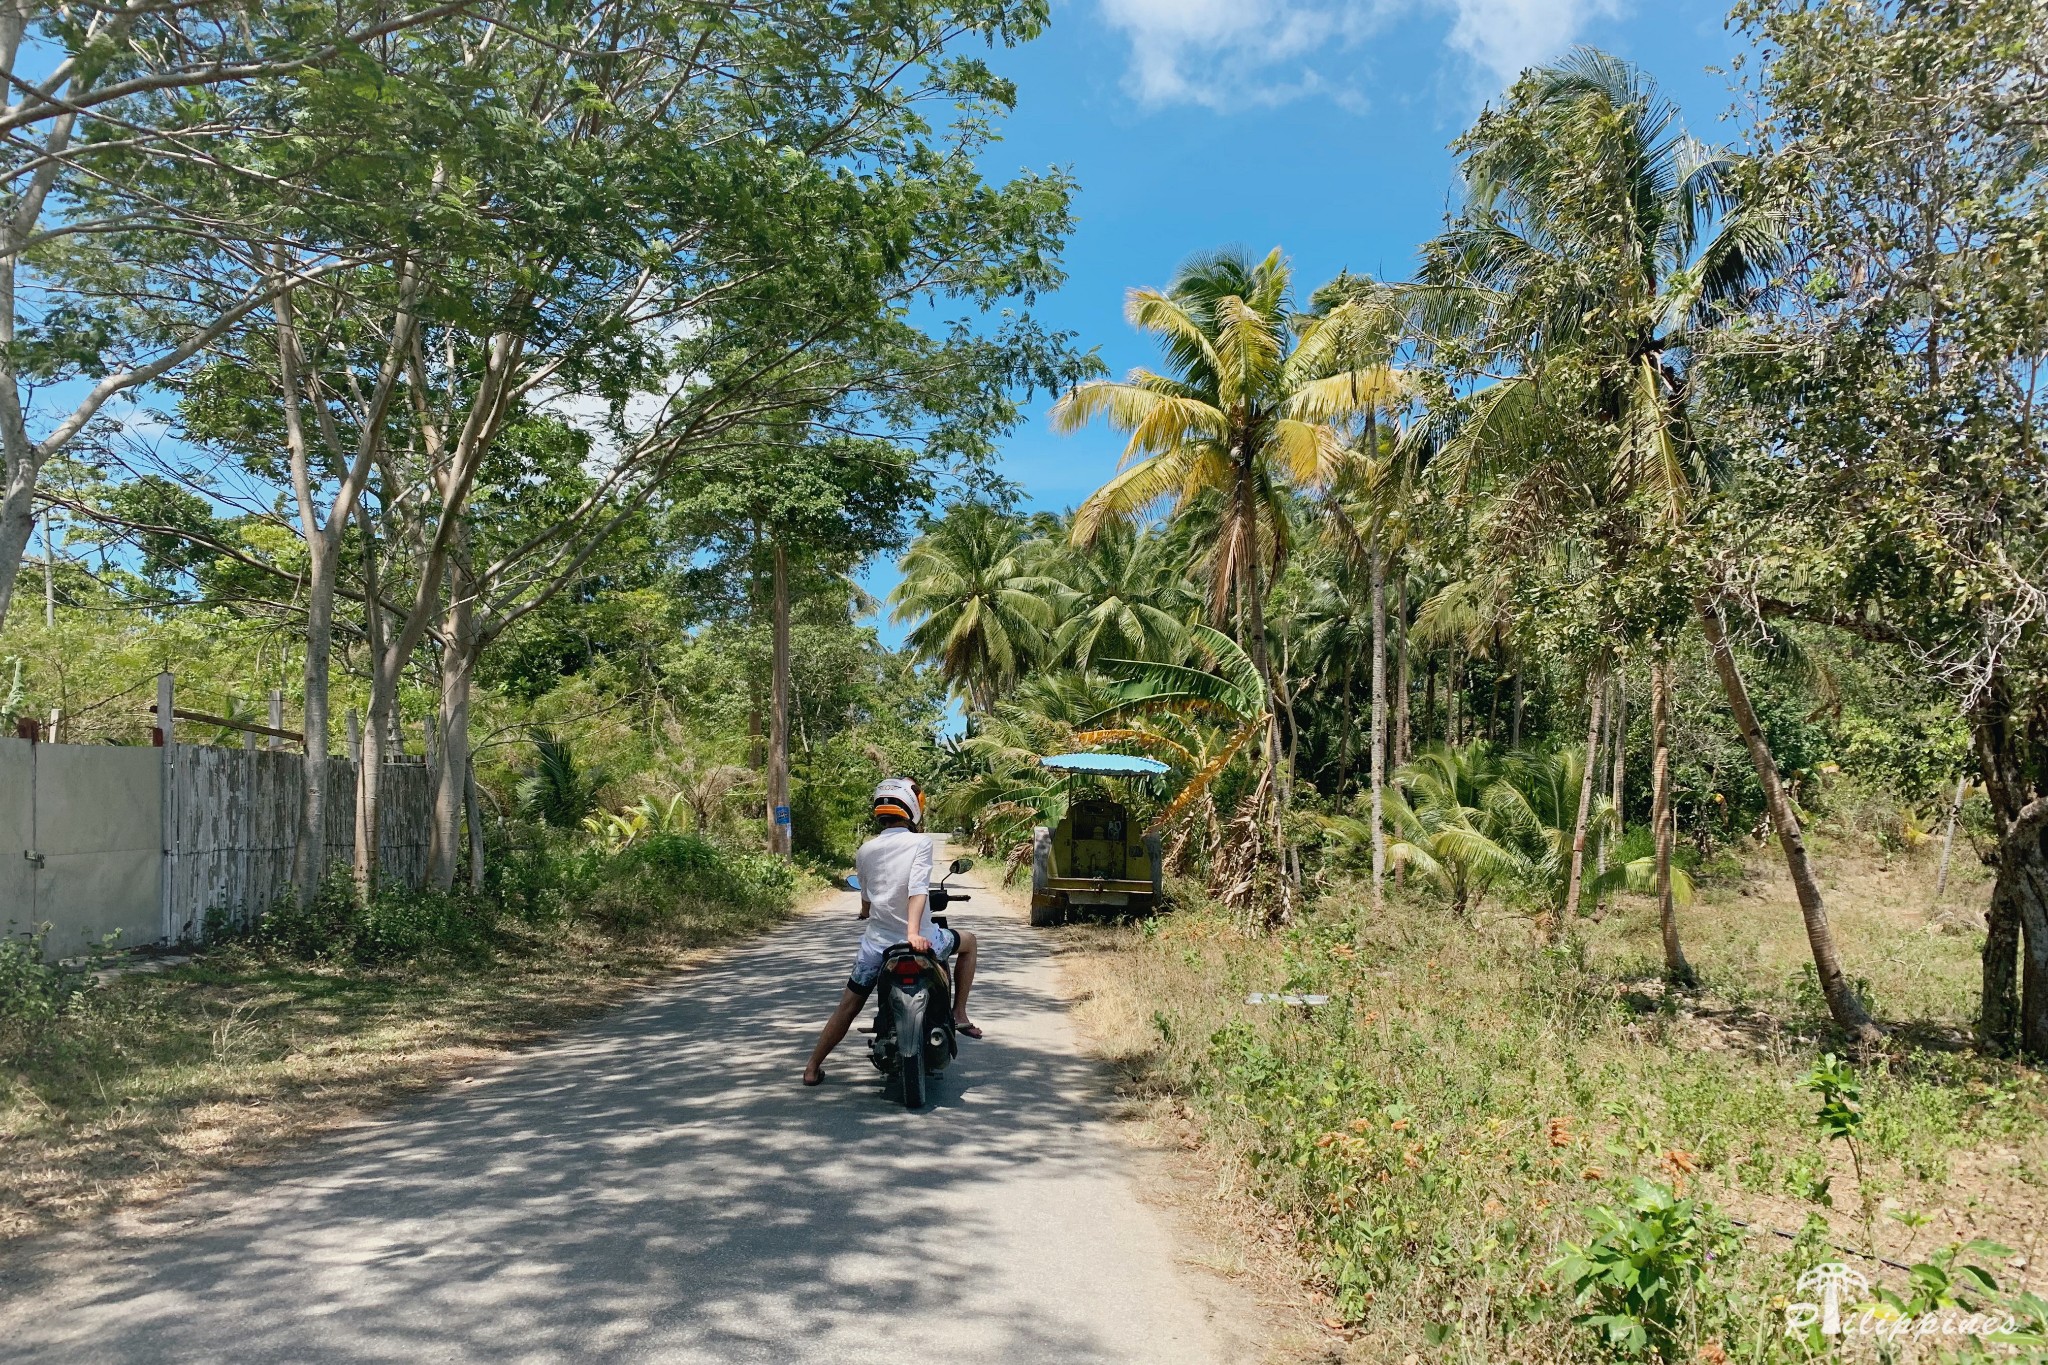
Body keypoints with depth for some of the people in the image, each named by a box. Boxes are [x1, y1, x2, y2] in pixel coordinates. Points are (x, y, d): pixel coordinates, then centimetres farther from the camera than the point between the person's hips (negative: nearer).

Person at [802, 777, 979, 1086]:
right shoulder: (919, 842, -8)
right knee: (968, 941, 24)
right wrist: (913, 932, -31)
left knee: (848, 1006, 18)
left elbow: (865, 901, 13)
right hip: (920, 940, -4)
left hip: (876, 942, 4)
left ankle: (813, 1068, 22)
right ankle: (959, 1014, 19)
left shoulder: (864, 851, 6)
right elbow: (918, 889, -22)